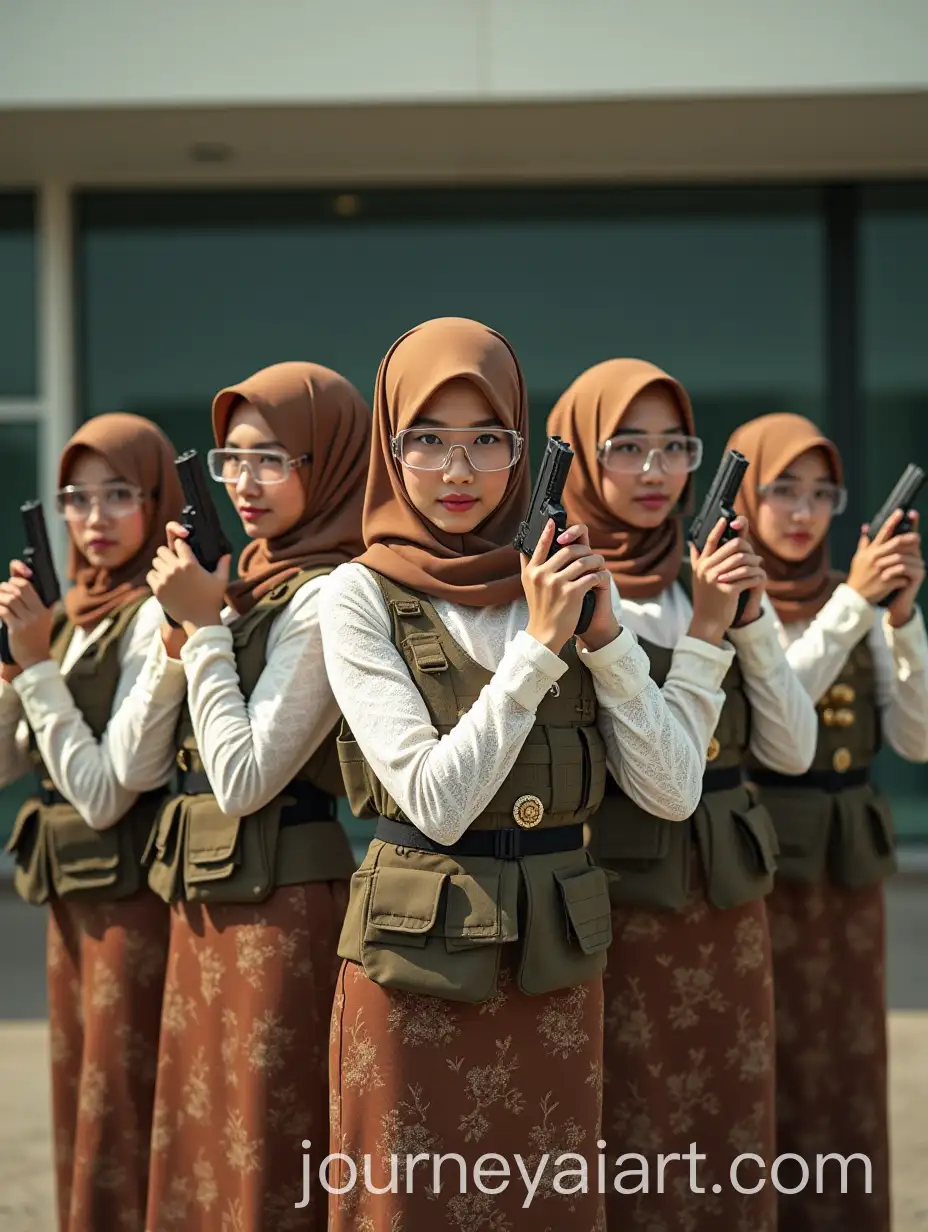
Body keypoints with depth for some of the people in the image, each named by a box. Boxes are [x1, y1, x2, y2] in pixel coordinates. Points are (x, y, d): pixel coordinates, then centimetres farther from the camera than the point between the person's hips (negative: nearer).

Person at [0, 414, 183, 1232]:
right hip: (72, 893, 9)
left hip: (132, 894, -8)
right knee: (80, 1130, 16)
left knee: (121, 1136, -1)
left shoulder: (155, 617, -15)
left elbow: (105, 793, -21)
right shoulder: (74, 617, 10)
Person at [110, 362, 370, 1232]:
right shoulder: (247, 585, 11)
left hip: (280, 909, -9)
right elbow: (136, 765, 10)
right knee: (198, 1157, 15)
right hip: (205, 904, 9)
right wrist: (178, 630, -3)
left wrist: (204, 624, -14)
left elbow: (244, 779, -20)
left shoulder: (323, 600, -14)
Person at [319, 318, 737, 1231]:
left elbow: (673, 792, 0)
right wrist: (538, 647, -17)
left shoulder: (566, 581, 5)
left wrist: (605, 637, -11)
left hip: (558, 965, 4)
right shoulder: (362, 597, -6)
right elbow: (436, 802, -16)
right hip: (420, 961, -4)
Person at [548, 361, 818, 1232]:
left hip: (727, 907, 6)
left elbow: (792, 751, 3)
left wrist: (751, 619, -8)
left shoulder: (703, 582, 9)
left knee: (728, 1155, 11)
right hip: (618, 909, -6)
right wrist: (703, 631, -18)